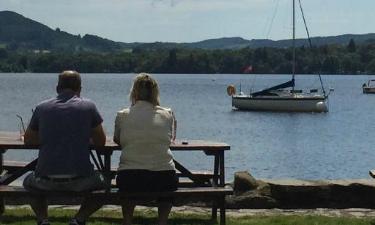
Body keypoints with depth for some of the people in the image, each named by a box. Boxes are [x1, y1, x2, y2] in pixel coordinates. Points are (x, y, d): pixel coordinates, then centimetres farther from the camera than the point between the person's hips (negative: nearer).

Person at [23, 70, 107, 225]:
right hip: (79, 180, -1)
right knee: (103, 183, 30)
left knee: (29, 182, 35)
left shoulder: (42, 107, 6)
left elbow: (28, 140, 19)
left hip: (46, 179, 1)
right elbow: (100, 142, 10)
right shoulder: (88, 106, 2)